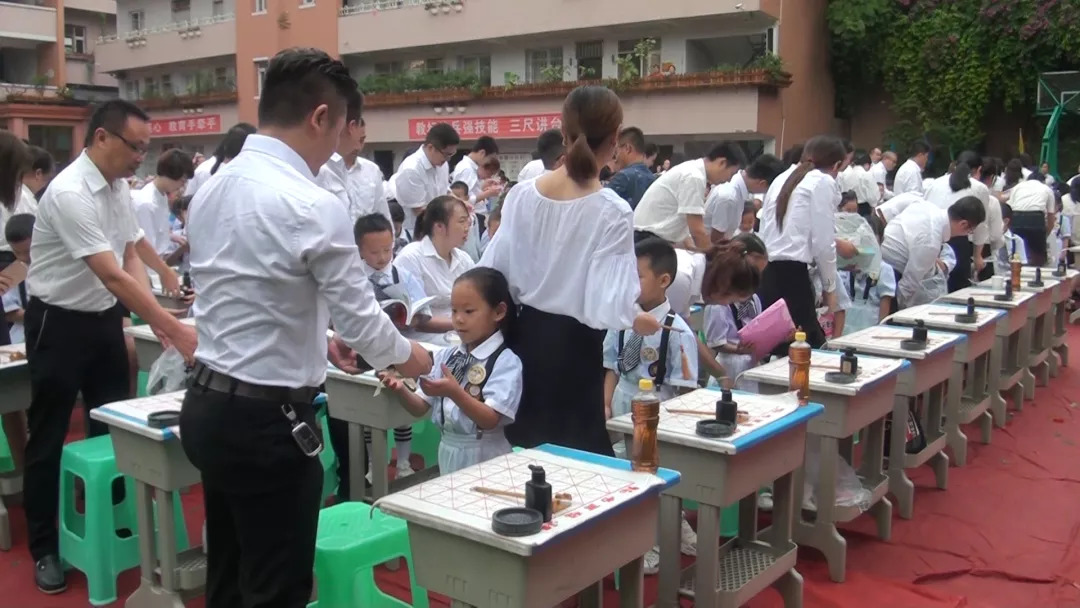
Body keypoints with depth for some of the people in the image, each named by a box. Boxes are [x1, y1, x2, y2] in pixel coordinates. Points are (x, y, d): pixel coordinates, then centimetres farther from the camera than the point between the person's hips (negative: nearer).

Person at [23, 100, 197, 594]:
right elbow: (113, 277, -30)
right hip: (58, 323, -7)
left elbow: (131, 255, 7)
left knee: (113, 428, 13)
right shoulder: (70, 193, -26)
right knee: (49, 438, 6)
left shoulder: (119, 185, 0)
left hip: (105, 317, 8)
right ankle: (45, 549, 20)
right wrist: (176, 329, -31)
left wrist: (154, 316, -8)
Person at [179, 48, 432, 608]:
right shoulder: (312, 207, -21)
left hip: (206, 405, 9)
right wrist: (407, 357, 6)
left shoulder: (212, 188, 5)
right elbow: (362, 319, -13)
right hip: (266, 421, -8)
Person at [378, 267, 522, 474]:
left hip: (484, 456, -5)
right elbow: (420, 408, 4)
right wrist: (401, 390, -16)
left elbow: (490, 420, -19)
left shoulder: (506, 361, -13)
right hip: (448, 452, 5)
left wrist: (454, 393, -32)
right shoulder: (446, 355, 3)